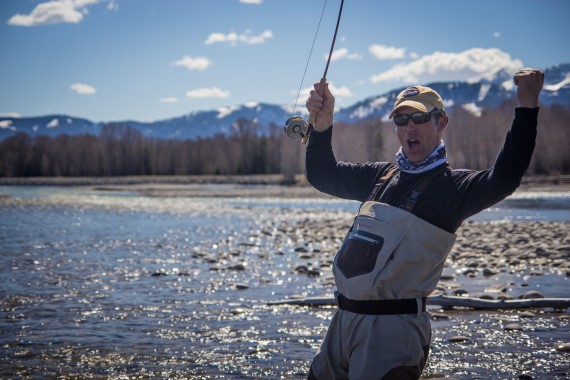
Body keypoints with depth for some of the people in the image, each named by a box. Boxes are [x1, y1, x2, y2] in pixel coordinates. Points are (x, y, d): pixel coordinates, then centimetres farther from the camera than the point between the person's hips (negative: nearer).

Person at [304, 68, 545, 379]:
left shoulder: (451, 185, -6)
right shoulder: (382, 176, 14)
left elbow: (503, 179, -24)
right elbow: (323, 175, 21)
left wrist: (527, 106, -31)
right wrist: (322, 122, 6)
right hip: (344, 319, 7)